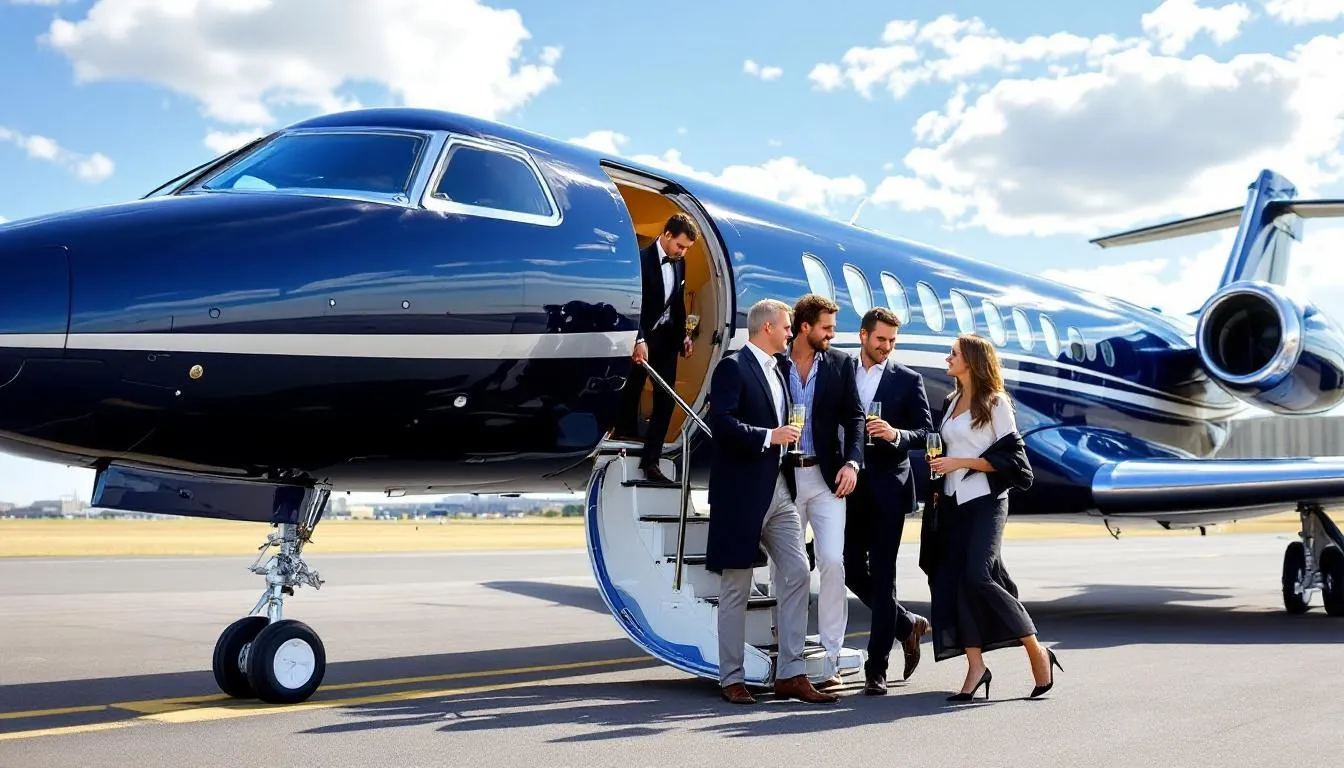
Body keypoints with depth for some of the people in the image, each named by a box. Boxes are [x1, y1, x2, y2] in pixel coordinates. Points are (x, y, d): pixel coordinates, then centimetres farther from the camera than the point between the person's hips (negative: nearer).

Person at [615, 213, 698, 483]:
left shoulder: (679, 263, 5)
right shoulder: (642, 259, -16)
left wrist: (684, 334, 13)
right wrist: (639, 340, -30)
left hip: (667, 338, 6)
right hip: (642, 338, -6)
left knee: (665, 399, 0)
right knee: (632, 392, 10)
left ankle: (650, 460, 3)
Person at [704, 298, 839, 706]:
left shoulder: (777, 369, 17)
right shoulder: (732, 367, -8)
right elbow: (720, 422, -19)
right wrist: (768, 436, -18)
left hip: (778, 489, 8)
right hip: (741, 492, -8)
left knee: (797, 574, 1)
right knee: (736, 587, 1)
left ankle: (791, 674, 6)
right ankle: (732, 679, 10)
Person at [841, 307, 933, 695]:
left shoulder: (908, 380, 2)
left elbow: (925, 433, 0)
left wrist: (895, 434, -19)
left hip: (888, 488, -3)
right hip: (852, 487, 3)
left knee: (882, 576, -3)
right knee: (852, 569, 6)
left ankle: (876, 669, 2)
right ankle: (908, 624, 31)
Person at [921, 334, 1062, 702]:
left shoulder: (995, 402, -4)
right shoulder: (950, 403, 16)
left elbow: (1008, 457, -9)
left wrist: (960, 463, -14)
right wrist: (937, 487, 16)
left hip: (985, 501, -7)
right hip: (952, 502, 7)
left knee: (978, 576, -19)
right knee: (951, 581, -2)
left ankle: (1037, 652, -5)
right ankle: (976, 666, 3)